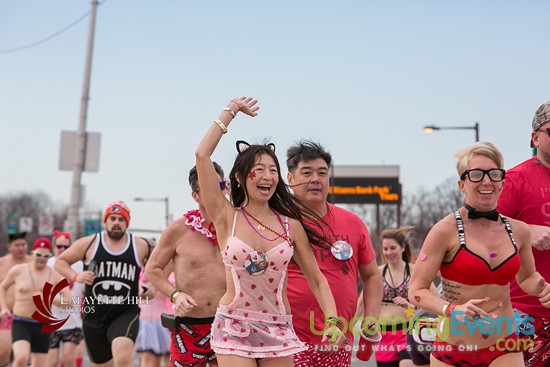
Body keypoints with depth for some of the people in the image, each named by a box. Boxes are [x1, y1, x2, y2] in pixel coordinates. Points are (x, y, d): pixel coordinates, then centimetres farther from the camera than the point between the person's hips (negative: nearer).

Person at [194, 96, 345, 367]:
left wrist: (333, 321, -7)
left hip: (279, 331, 3)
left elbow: (317, 280, 9)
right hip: (234, 328, -2)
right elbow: (202, 155, -8)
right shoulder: (227, 218, -1)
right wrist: (231, 110, 2)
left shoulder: (291, 226, 5)